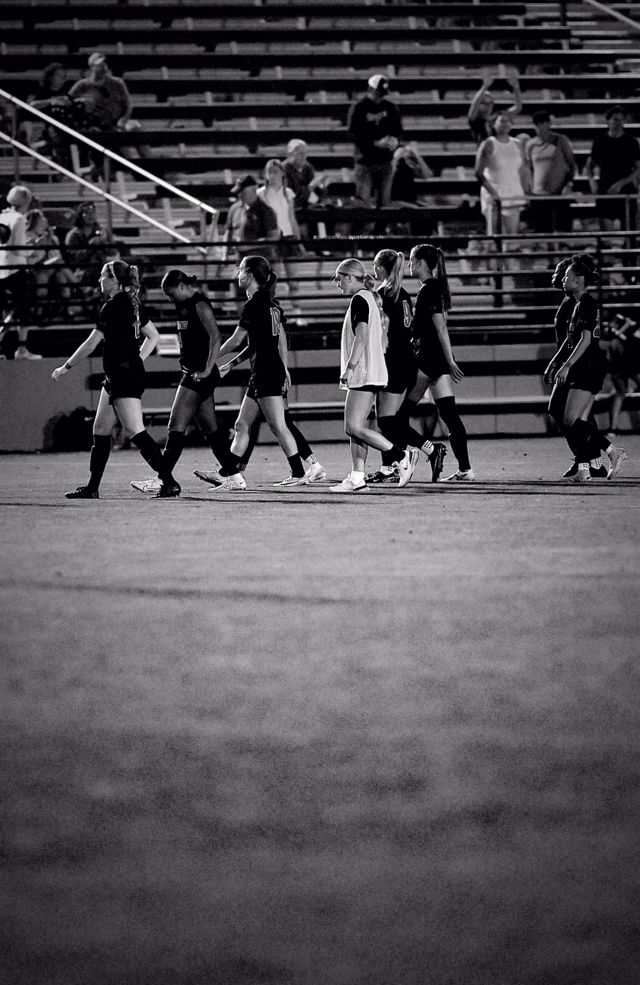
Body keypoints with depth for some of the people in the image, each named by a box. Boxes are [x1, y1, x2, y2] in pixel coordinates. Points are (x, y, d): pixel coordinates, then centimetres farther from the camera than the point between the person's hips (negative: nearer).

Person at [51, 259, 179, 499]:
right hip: (115, 378, 10)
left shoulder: (113, 307, -15)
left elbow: (91, 344, -15)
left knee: (135, 432, -11)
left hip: (125, 377, -10)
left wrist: (65, 368, -7)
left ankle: (169, 483, -14)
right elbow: (153, 335, 19)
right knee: (100, 431, 14)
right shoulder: (131, 303, 11)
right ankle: (92, 488, 18)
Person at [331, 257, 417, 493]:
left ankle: (401, 456, -11)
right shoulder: (371, 298, 19)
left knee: (354, 427, -12)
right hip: (373, 373, 10)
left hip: (363, 374, -10)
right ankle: (357, 478, 5)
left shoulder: (359, 300, -11)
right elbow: (382, 339, 22)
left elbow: (362, 336, -21)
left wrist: (349, 367, -23)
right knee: (354, 427, 8)